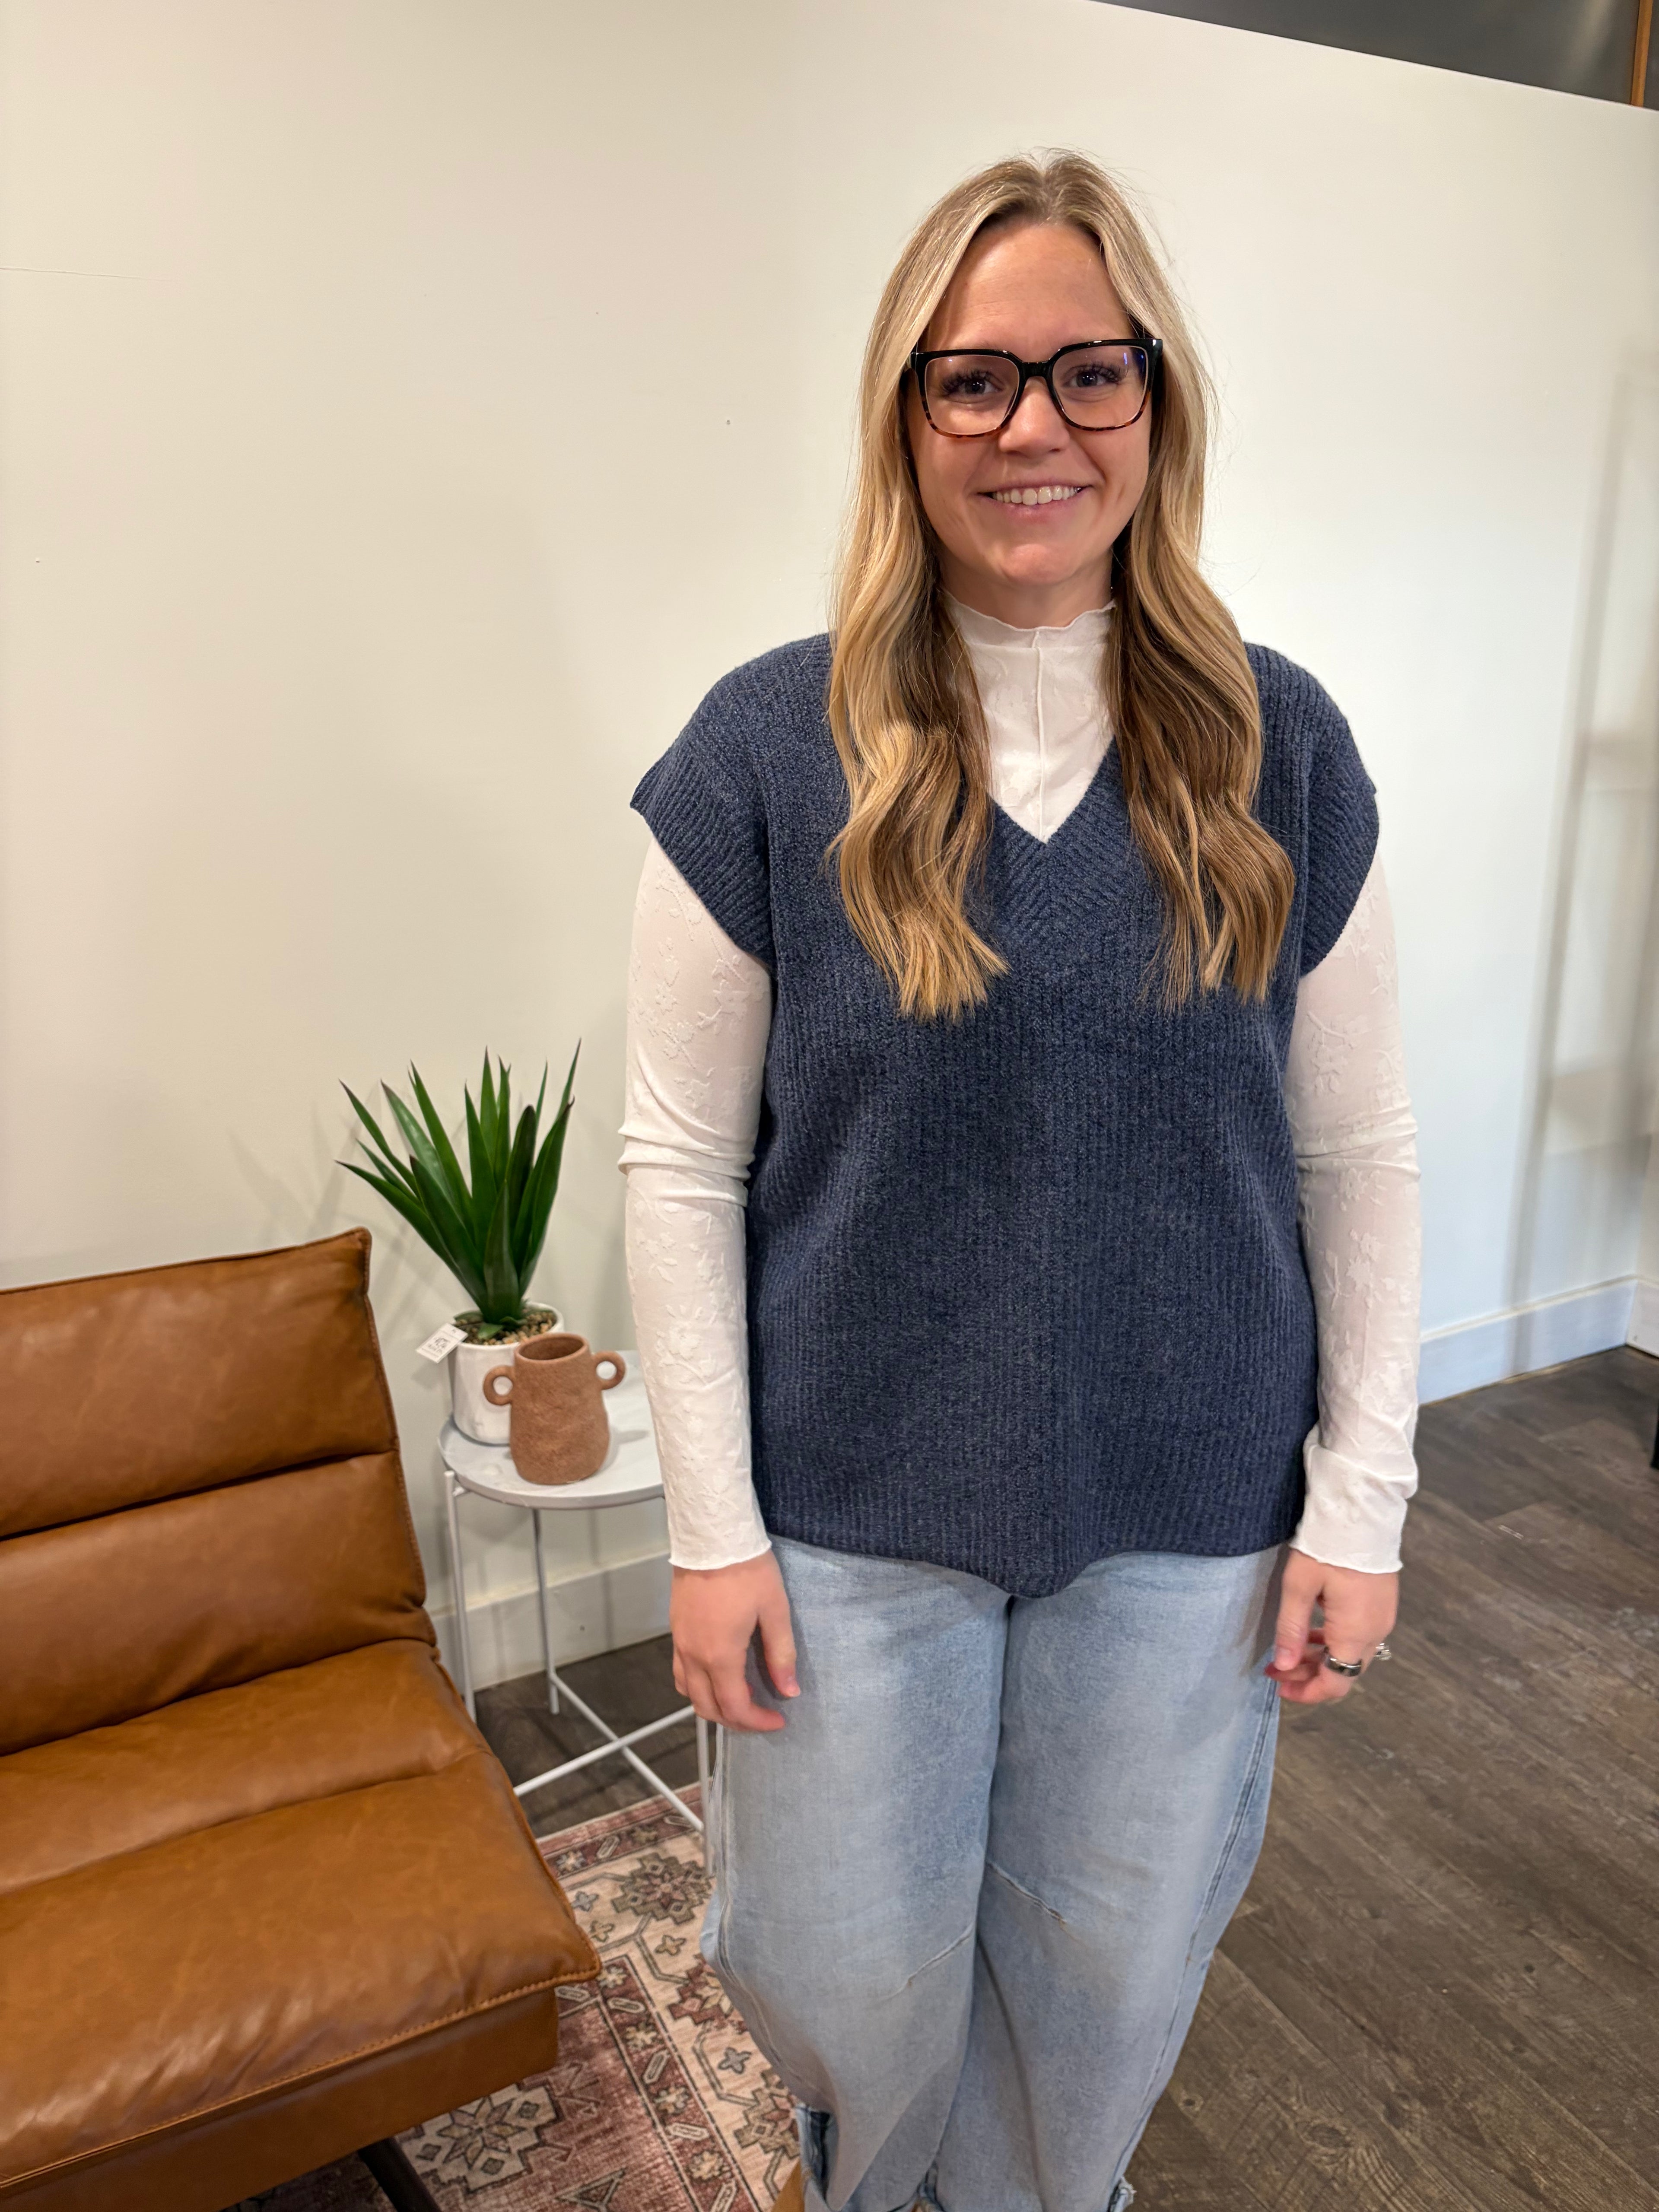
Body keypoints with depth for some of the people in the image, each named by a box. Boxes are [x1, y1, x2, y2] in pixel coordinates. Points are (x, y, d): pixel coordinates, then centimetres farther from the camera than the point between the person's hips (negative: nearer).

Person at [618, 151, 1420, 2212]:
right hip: (856, 1513, -1)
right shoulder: (770, 750, -9)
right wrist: (712, 1525, -7)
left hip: (1186, 1515, 2)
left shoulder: (1277, 748, -3)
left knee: (1106, 1982, 21)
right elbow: (682, 1166, -7)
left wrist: (1360, 1499, -1)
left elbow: (1358, 1151, 1)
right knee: (851, 1982, 19)